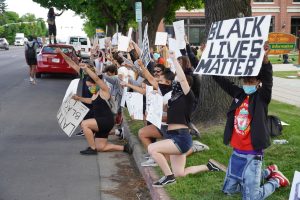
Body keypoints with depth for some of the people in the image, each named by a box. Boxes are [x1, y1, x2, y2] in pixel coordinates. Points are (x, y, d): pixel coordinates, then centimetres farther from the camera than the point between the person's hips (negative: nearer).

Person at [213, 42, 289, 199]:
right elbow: (220, 79, 6)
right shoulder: (239, 94, 4)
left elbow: (268, 79, -29)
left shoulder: (262, 97, -10)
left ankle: (276, 179, 24)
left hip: (252, 155, -6)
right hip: (237, 152, 7)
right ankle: (267, 172, 35)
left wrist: (264, 58, -47)